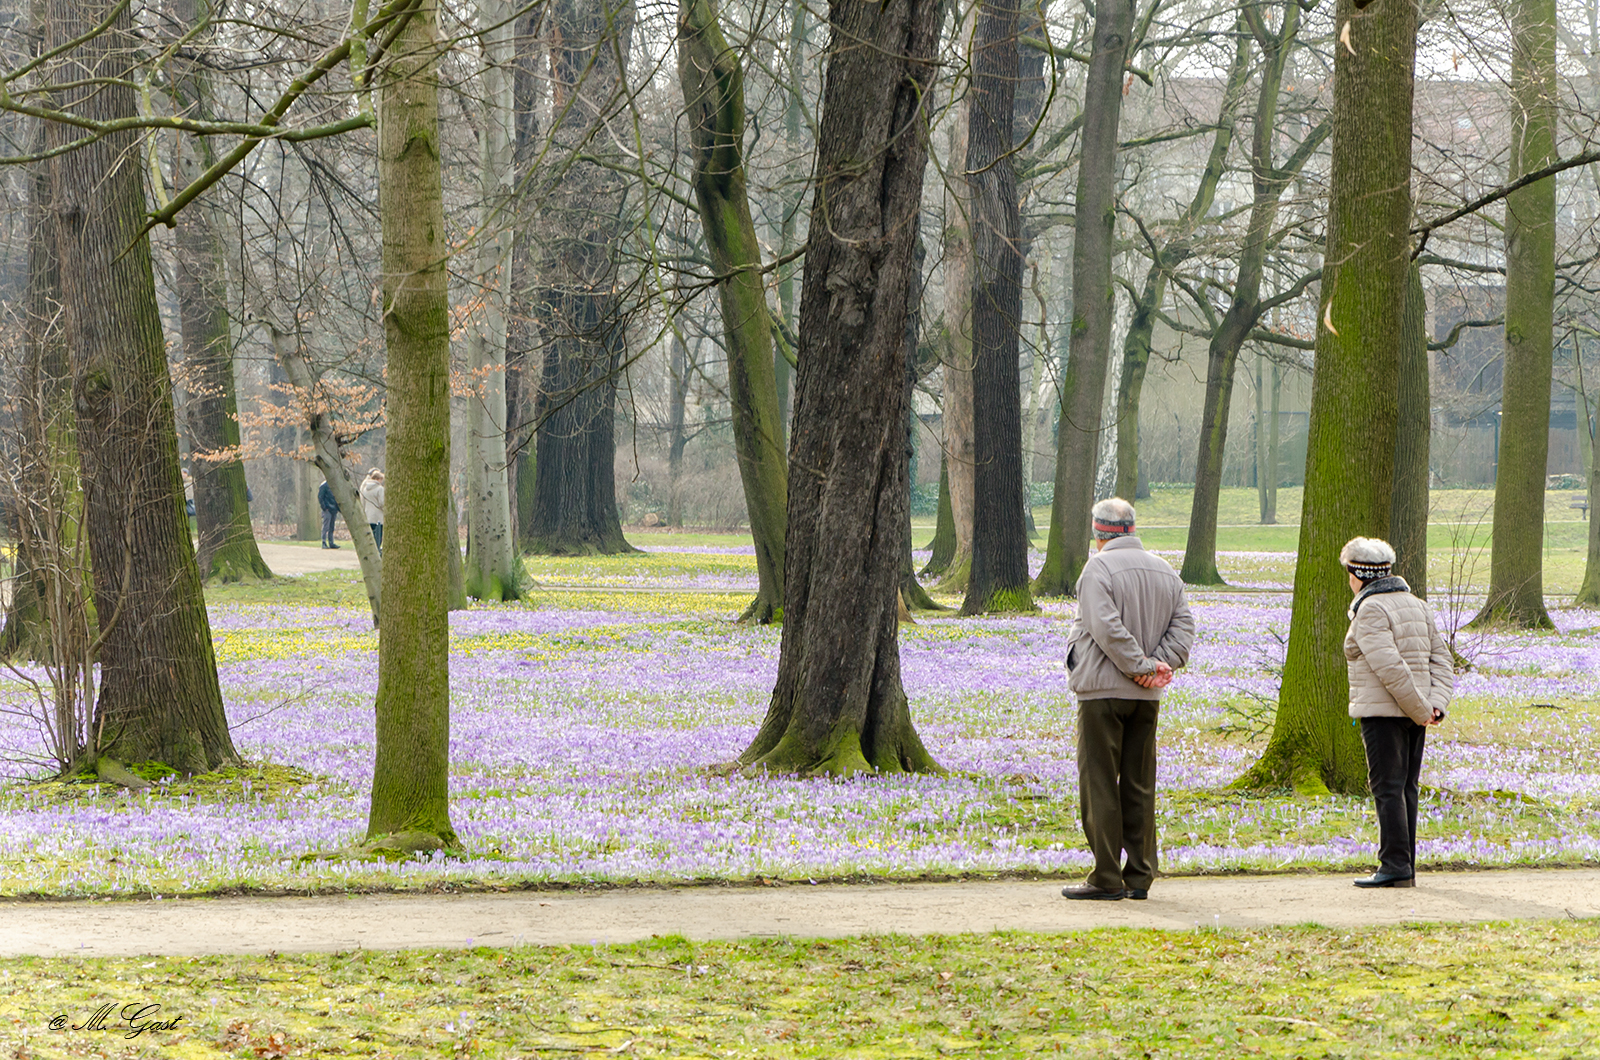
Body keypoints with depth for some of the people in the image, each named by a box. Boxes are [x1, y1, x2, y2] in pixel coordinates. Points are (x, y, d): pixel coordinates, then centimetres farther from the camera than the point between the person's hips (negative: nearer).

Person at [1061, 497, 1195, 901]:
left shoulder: (1098, 567, -11)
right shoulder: (1165, 571, 11)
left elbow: (1106, 628, -21)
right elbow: (1183, 625, 6)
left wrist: (1143, 665, -14)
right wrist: (1159, 665, -3)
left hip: (1103, 690, -6)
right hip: (1147, 698, 6)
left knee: (1099, 783, -2)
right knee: (1140, 786, 11)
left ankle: (1107, 878, -3)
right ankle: (1140, 877, 12)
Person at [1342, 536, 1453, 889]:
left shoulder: (1370, 610, -12)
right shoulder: (1417, 606, 15)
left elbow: (1389, 666, -21)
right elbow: (1441, 659, 11)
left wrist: (1421, 709, -15)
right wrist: (1435, 703, 0)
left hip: (1383, 711, -8)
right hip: (1415, 714, 8)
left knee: (1387, 787, -7)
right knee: (1406, 787, 10)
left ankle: (1395, 865, -11)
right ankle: (1405, 869, 12)